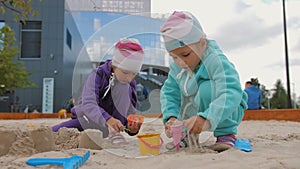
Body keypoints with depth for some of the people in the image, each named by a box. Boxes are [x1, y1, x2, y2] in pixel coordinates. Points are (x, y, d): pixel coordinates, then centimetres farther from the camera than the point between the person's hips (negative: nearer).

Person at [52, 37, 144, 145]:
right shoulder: (98, 75, -21)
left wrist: (132, 127, -32)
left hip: (104, 126, 2)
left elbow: (130, 112, -8)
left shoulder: (130, 84, -8)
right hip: (87, 119, -1)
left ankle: (113, 132, -24)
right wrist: (108, 119, -54)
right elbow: (88, 104, -36)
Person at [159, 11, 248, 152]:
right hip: (199, 112, 7)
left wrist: (206, 118, -55)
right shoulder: (176, 68, -7)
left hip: (228, 112, -7)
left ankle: (226, 133, -14)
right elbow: (169, 93, -6)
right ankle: (186, 134, 9)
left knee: (207, 87, -31)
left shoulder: (216, 61, -28)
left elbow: (232, 94, -41)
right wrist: (171, 116, -26)